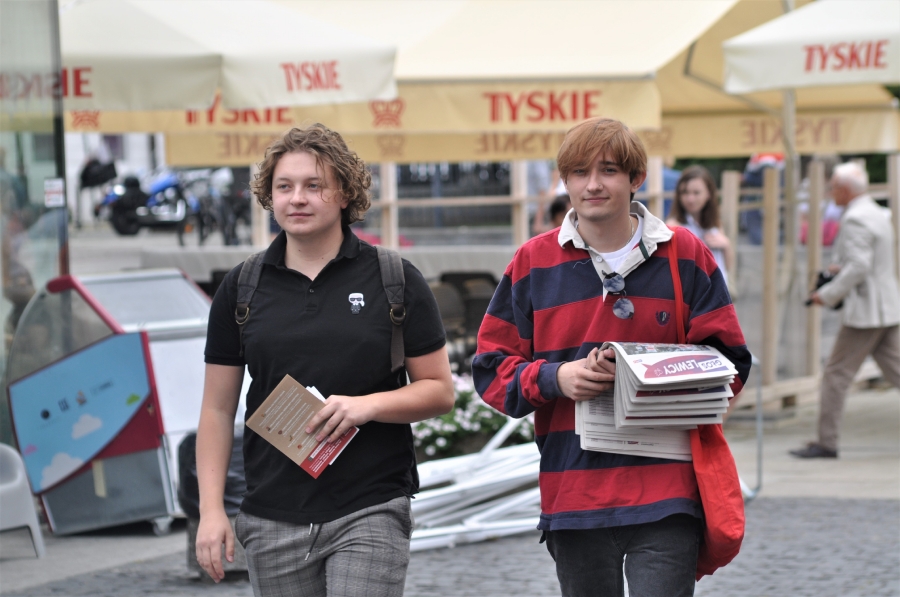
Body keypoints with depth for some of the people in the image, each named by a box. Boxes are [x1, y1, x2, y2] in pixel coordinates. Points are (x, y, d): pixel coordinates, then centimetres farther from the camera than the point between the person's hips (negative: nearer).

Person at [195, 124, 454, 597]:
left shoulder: (394, 280, 1)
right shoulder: (241, 289, 7)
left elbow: (440, 391, 2)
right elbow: (217, 409, 8)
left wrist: (367, 405, -15)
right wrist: (211, 510, 0)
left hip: (370, 510, -3)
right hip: (273, 518, 3)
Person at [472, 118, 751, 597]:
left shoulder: (685, 257, 4)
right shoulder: (534, 263, 6)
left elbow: (728, 363, 5)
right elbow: (492, 368, 7)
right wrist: (555, 378, -13)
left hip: (665, 494, -2)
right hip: (573, 498, 2)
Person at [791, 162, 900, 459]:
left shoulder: (855, 220, -15)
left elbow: (859, 267, -22)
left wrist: (828, 294, -15)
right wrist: (841, 268, 16)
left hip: (865, 311, -9)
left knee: (836, 374, -1)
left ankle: (827, 443, 2)